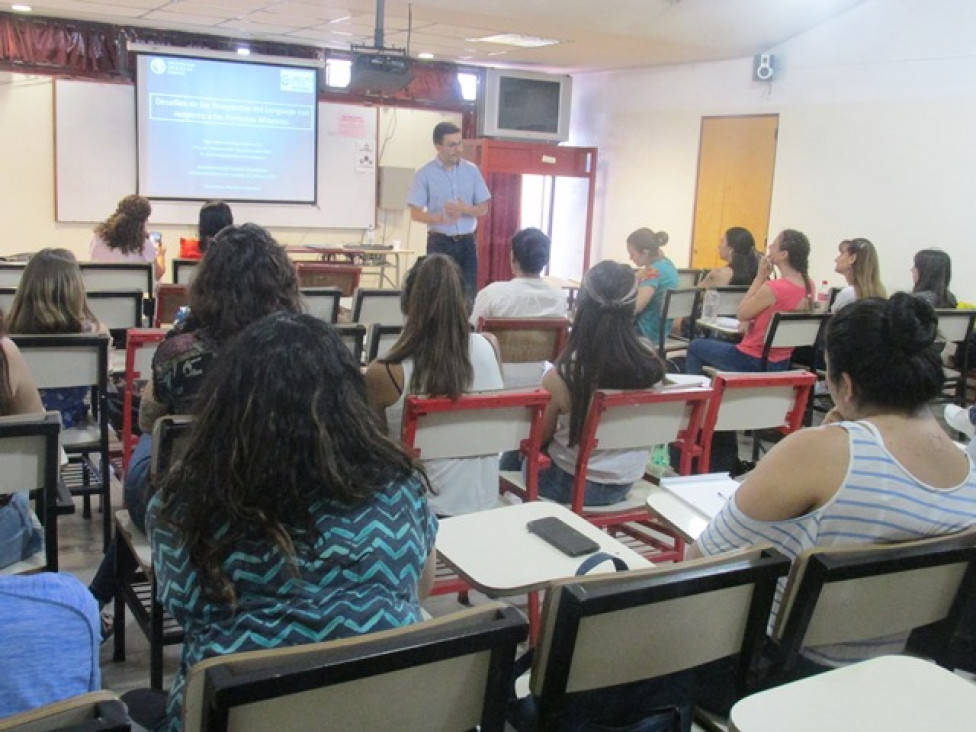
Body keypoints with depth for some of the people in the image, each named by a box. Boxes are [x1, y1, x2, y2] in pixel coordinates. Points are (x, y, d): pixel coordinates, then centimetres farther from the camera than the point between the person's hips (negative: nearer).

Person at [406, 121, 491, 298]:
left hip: (467, 242, 3)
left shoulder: (472, 170, 5)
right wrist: (440, 218, -25)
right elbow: (415, 214, -7)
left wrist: (465, 209, -14)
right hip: (440, 243, -3)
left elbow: (483, 209, 7)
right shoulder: (425, 174, -5)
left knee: (469, 292, 2)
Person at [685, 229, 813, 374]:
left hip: (751, 363, -8)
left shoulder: (771, 288, -28)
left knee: (695, 346, 16)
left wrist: (760, 276, -13)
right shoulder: (809, 286, -3)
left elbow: (741, 314, -12)